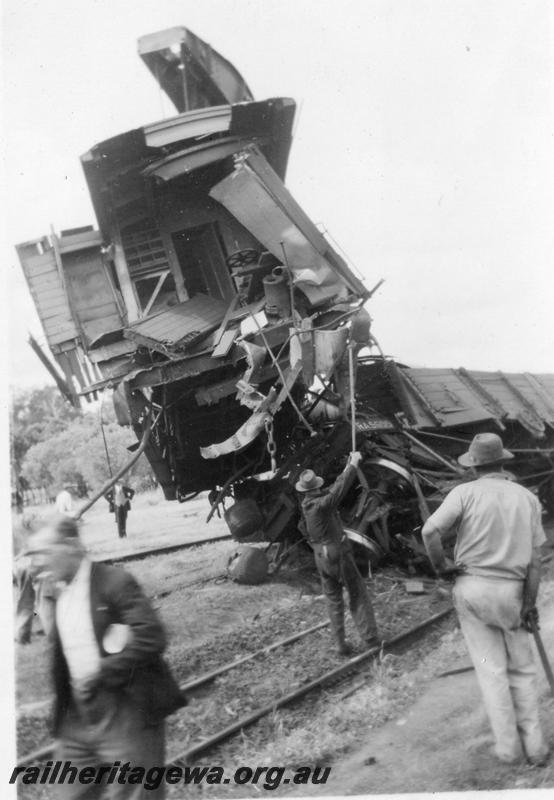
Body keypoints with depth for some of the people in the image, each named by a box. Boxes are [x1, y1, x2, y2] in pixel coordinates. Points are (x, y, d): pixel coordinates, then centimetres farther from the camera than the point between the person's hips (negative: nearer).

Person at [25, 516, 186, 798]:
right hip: (78, 717, 8)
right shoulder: (62, 592, 11)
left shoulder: (113, 581, -14)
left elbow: (151, 637, -22)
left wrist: (102, 673, -20)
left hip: (125, 714, -8)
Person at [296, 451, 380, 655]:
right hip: (338, 554, -7)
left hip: (321, 557, 7)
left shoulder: (306, 503, 3)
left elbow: (333, 489, 12)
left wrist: (348, 466, 12)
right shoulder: (320, 505, -20)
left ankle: (340, 644, 12)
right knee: (358, 595, 5)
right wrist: (353, 465, -20)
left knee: (333, 600, 13)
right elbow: (339, 489, -27)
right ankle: (369, 637, 4)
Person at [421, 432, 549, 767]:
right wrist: (530, 603, 1)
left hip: (471, 587, -1)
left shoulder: (465, 493, -8)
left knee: (492, 669, 9)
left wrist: (442, 566, -4)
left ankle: (508, 745, 13)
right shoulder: (527, 498, 1)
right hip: (511, 590, 2)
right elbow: (535, 558, -1)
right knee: (522, 668, 15)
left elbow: (430, 531, -20)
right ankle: (535, 745, 14)